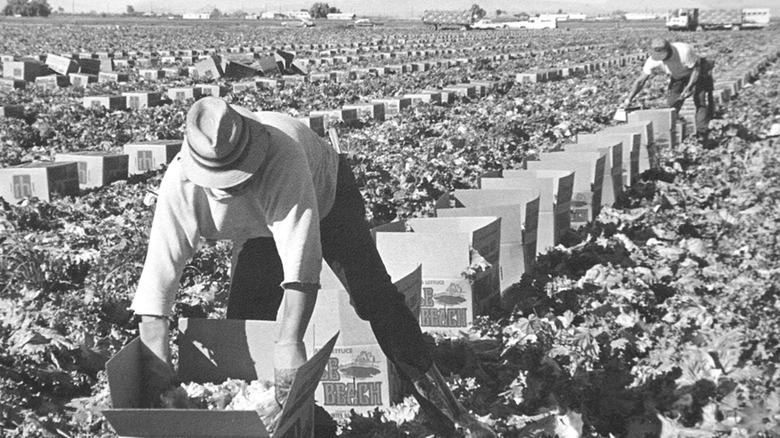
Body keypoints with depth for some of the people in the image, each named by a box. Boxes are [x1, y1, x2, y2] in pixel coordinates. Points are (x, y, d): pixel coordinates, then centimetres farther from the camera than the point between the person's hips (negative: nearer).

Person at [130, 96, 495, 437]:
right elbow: (159, 270, -36)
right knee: (243, 320, -6)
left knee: (375, 298, -16)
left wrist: (289, 342, -59)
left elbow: (300, 254, -53)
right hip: (260, 229, 4)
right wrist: (156, 361, -42)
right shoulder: (180, 183, -34)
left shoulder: (281, 155, -47)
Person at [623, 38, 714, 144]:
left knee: (702, 102, -15)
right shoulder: (654, 60, -26)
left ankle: (702, 134, -9)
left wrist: (689, 87, -33)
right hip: (678, 78, 4)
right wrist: (628, 99, -30)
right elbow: (640, 81, -22)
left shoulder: (684, 51, -40)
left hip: (699, 74, -4)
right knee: (671, 105, -6)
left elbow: (696, 68, -24)